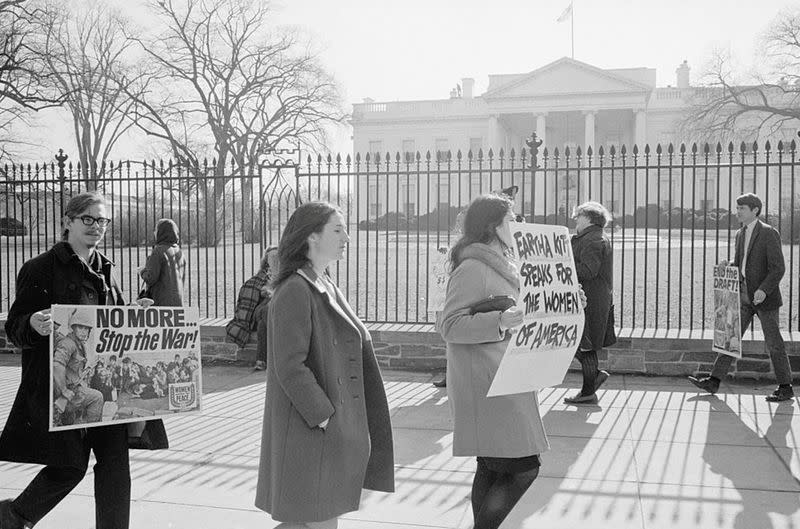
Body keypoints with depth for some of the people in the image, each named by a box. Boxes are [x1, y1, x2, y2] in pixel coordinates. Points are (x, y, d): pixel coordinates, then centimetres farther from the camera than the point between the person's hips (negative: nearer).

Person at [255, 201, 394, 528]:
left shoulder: (327, 287, 13)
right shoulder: (295, 291, -17)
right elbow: (290, 367, -22)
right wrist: (324, 416, -21)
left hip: (336, 420, 9)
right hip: (310, 428, -9)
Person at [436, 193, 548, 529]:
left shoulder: (497, 266, 17)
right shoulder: (472, 268, -15)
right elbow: (450, 326, -19)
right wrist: (499, 321, -30)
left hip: (502, 382, 10)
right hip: (486, 385, -10)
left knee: (492, 469, 12)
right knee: (523, 468, -10)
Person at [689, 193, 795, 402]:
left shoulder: (769, 233, -12)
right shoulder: (740, 235, 12)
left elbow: (779, 268, -16)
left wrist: (764, 290, -28)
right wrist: (726, 267, -4)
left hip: (765, 297, -7)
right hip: (744, 295, 7)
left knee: (773, 342, 0)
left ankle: (785, 388, 12)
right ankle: (714, 381, 2)